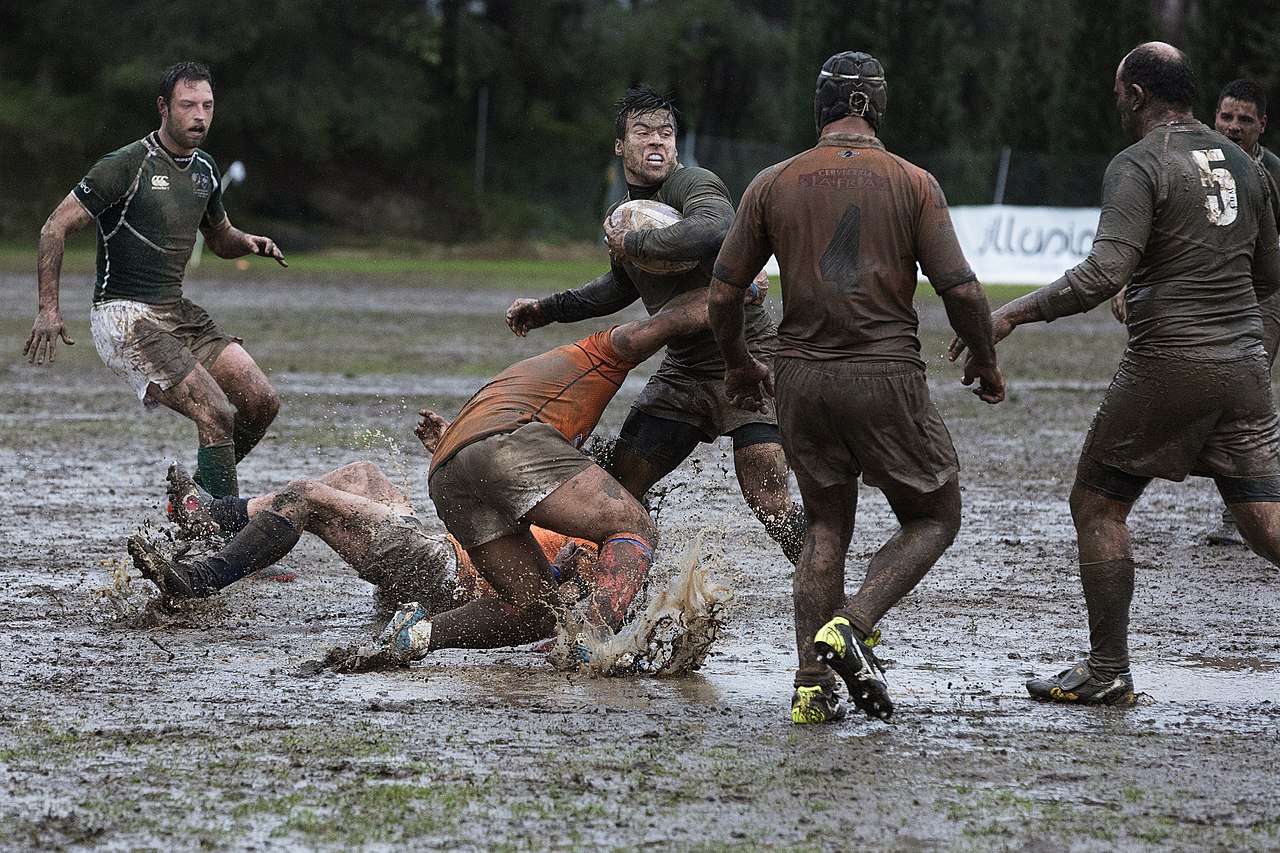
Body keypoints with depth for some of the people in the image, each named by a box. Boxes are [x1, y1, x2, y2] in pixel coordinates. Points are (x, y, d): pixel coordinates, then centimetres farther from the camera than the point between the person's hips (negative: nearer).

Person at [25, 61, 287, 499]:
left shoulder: (204, 168, 11)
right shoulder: (128, 165, -13)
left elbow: (220, 237, 28)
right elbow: (55, 228, -11)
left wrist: (249, 243, 4)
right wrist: (48, 310, -17)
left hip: (176, 310, 8)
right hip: (124, 317, -8)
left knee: (262, 402, -2)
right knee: (216, 414, -20)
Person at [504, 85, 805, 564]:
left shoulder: (693, 185, -15)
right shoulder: (626, 215, 11)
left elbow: (715, 230, -40)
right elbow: (623, 286, 32)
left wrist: (634, 244, -27)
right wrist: (547, 310, 26)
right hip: (683, 372, 7)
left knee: (768, 502, -19)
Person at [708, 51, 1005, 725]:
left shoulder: (773, 184, 4)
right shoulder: (913, 184, -2)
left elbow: (723, 292, 5)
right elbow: (961, 290, -6)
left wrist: (738, 363, 23)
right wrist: (985, 363, 11)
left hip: (802, 380, 3)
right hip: (887, 378, -3)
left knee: (825, 528, 17)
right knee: (934, 518, 13)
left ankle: (812, 685, 5)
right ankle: (852, 625, -11)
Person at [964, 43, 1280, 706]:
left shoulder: (1138, 166, -9)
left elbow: (1104, 272, -21)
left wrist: (1014, 313, -15)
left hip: (1167, 365, -6)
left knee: (1096, 506, 9)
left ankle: (1107, 672, 11)